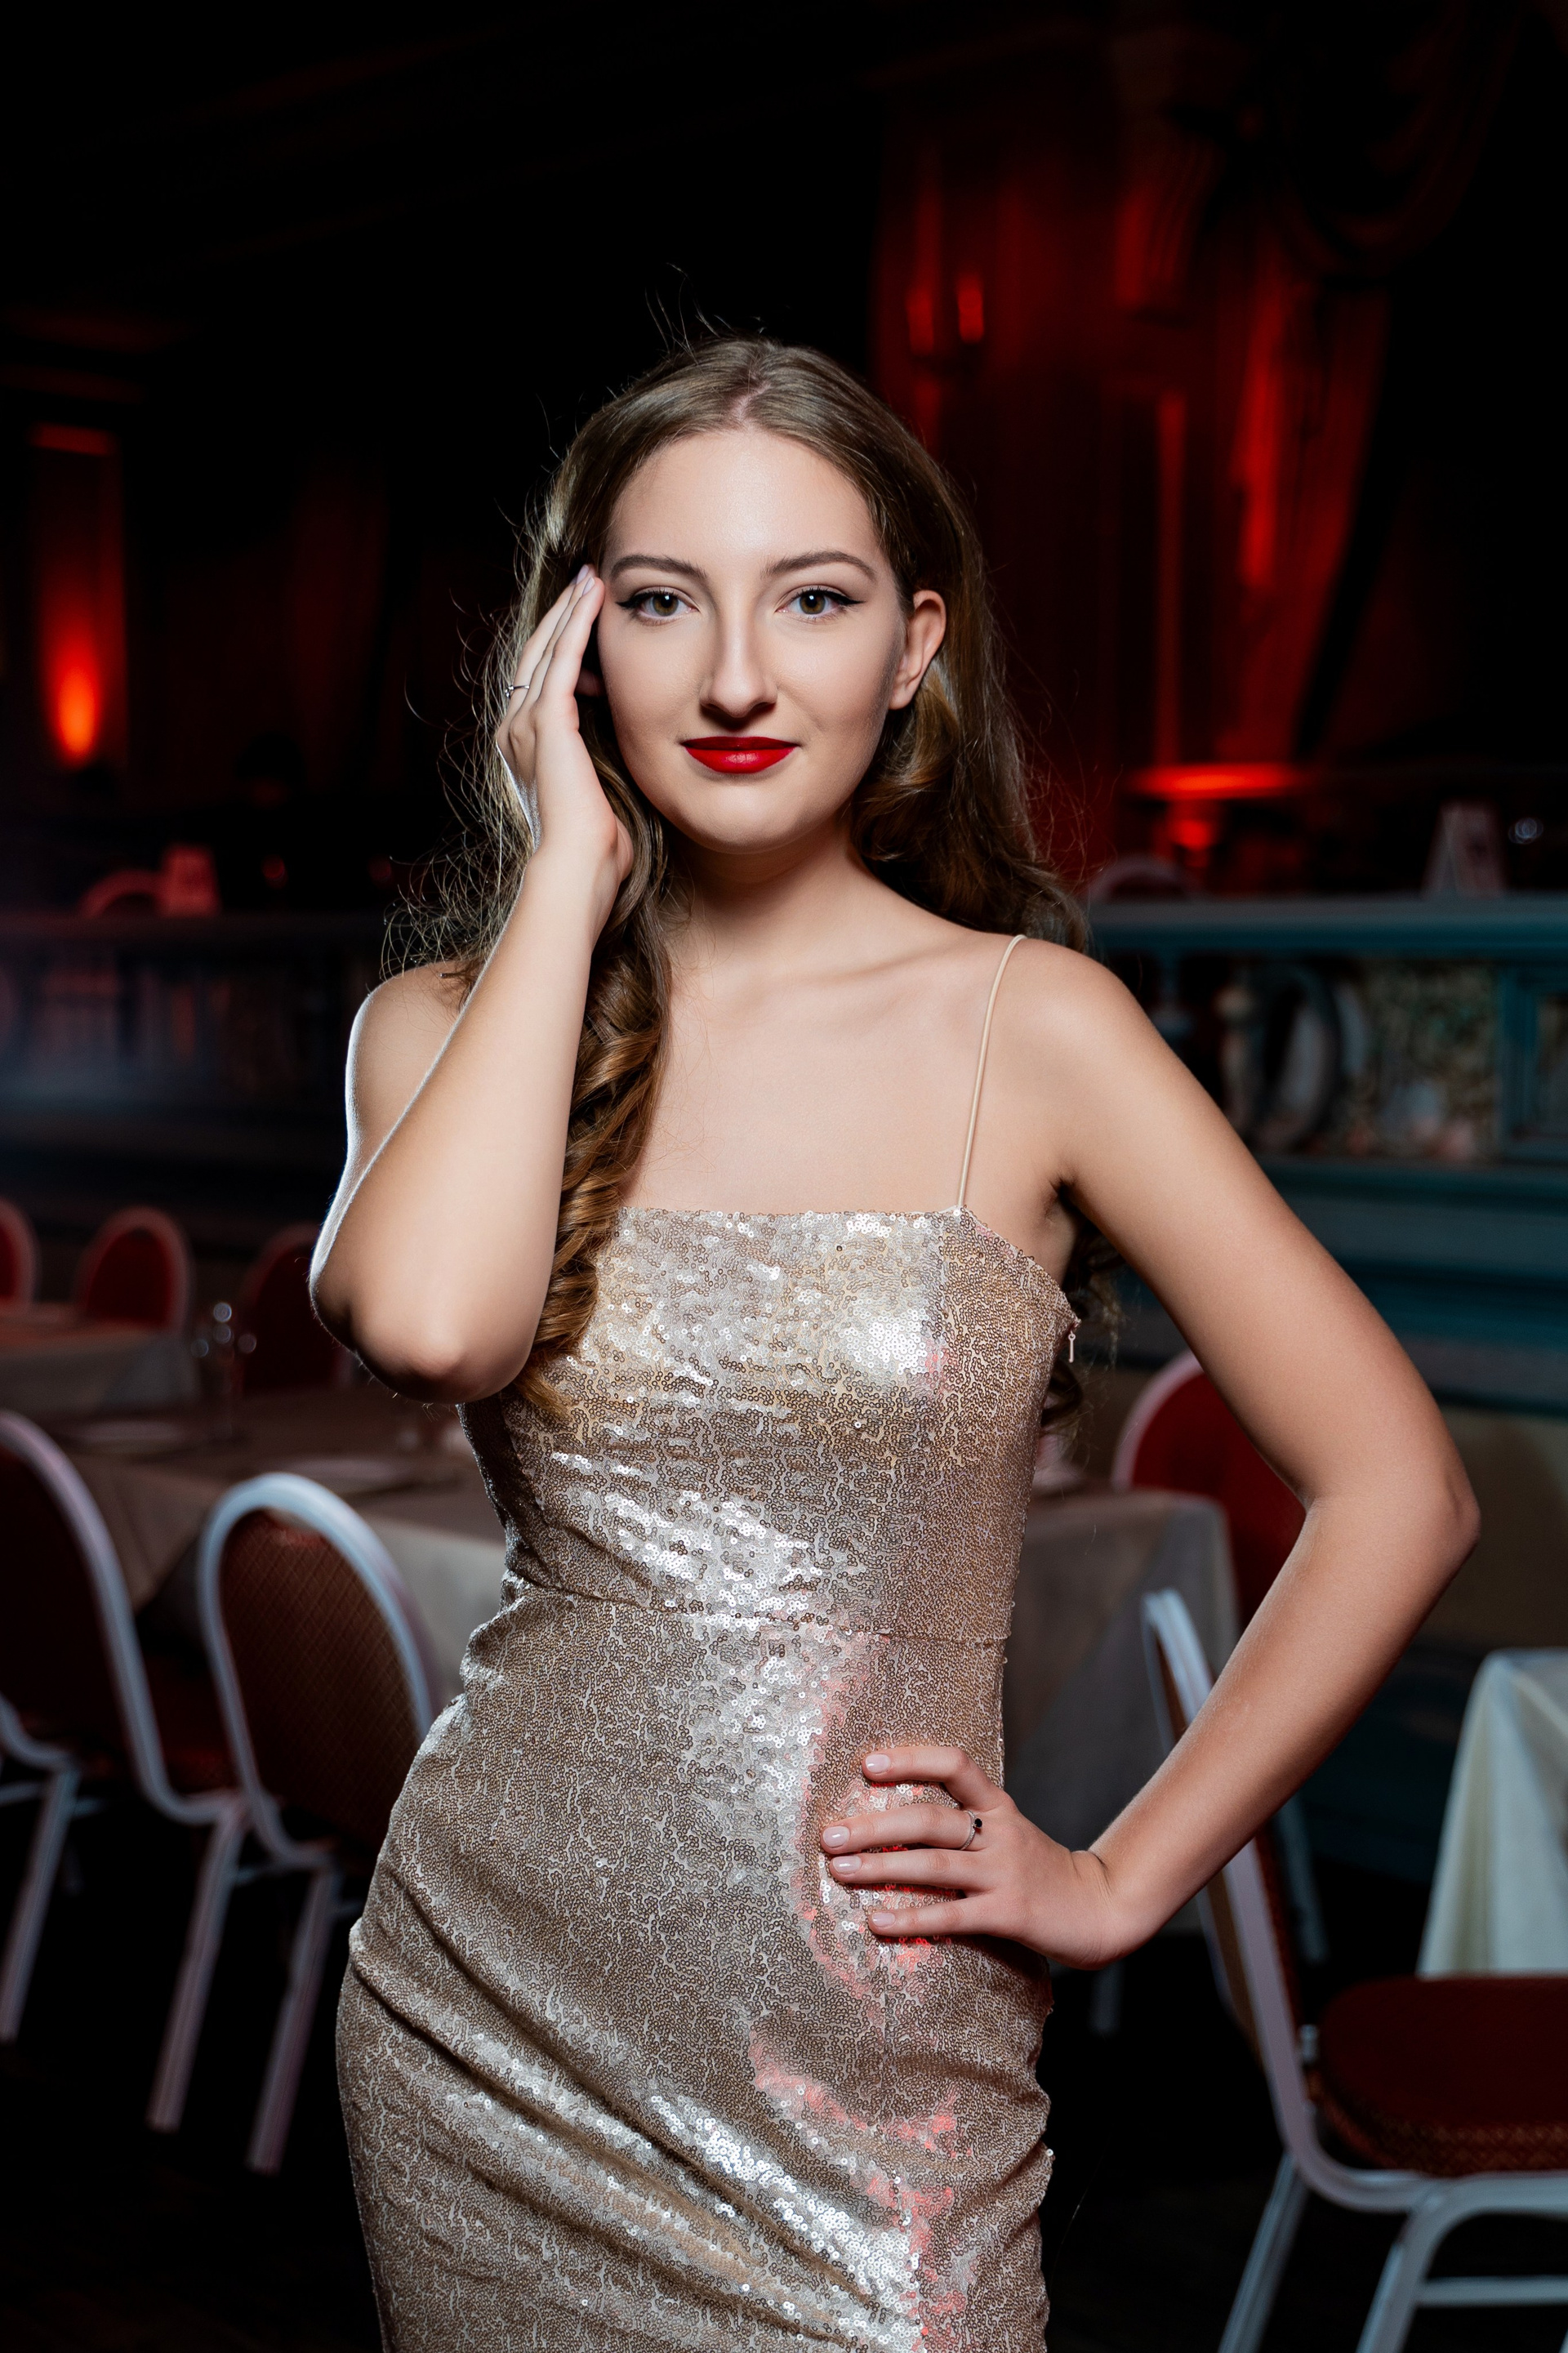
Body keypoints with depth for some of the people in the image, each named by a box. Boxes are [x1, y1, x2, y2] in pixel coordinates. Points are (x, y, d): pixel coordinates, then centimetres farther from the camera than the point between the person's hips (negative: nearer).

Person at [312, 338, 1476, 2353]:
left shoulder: (1027, 1023, -7)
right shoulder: (444, 1027, 0)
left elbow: (1397, 1490, -5)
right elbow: (426, 1319, -23)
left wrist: (1119, 1879, -3)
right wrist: (571, 856, -13)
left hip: (869, 2070, -2)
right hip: (486, 2009, 3)